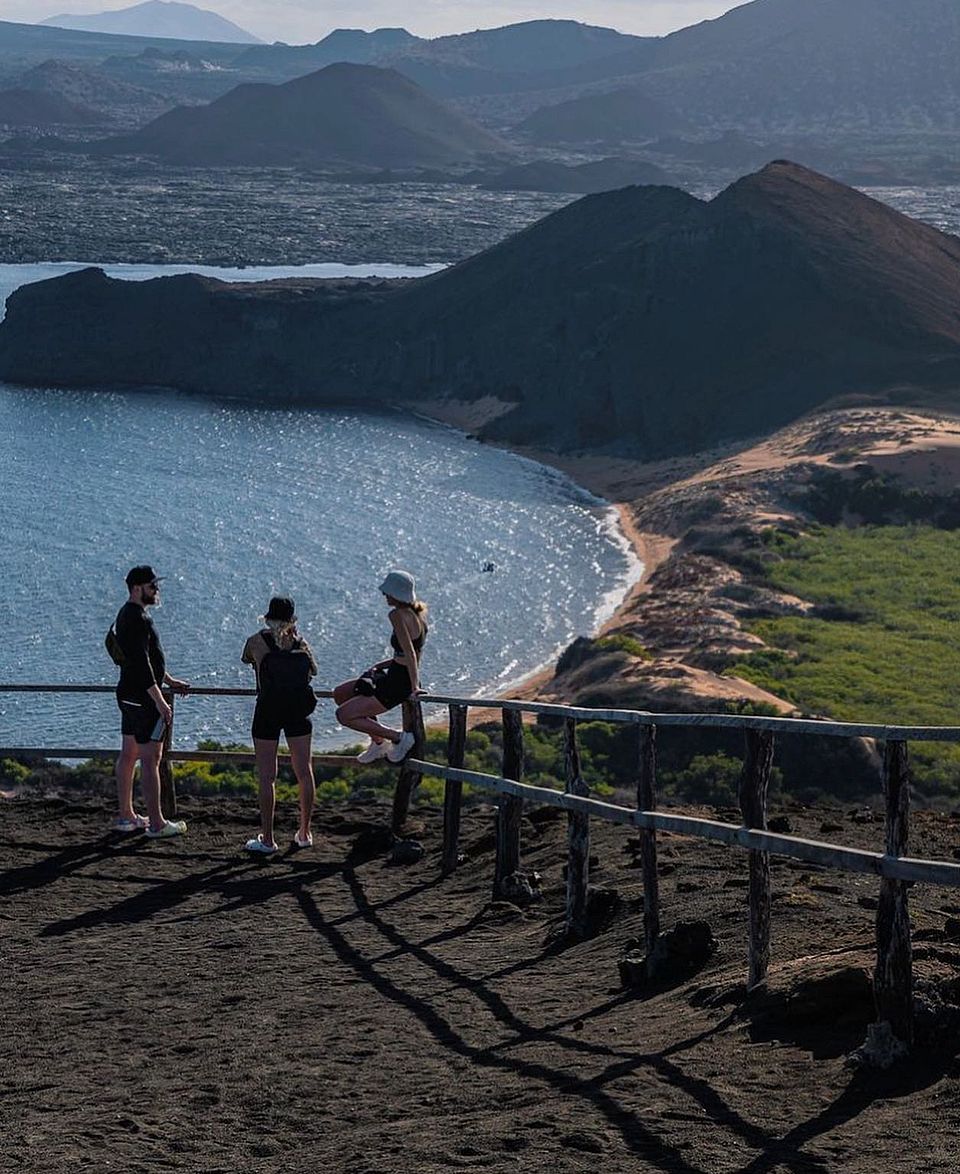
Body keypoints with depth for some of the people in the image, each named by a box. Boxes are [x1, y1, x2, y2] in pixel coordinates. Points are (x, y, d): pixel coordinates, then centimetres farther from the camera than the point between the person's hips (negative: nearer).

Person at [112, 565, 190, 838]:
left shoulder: (126, 615, 15)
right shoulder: (137, 619, -19)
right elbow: (142, 663, -25)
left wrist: (169, 680, 30)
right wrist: (159, 701, -25)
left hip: (128, 694, 11)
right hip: (143, 697, -11)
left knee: (129, 754, 15)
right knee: (151, 758, -8)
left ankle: (125, 816, 22)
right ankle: (156, 823, -6)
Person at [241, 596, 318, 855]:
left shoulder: (257, 641, -1)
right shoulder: (300, 642, 4)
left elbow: (245, 660, 19)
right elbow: (314, 670, 18)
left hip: (268, 711, -3)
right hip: (299, 711, 3)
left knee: (266, 777, 1)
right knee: (304, 772, 11)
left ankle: (267, 839, 1)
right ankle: (304, 834, 17)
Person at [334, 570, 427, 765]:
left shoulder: (398, 616, -21)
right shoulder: (418, 612, 7)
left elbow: (409, 653, -27)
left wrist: (414, 687, -23)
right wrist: (381, 665, 13)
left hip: (398, 685, -10)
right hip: (393, 677, 10)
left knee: (344, 715, -8)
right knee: (340, 694, 18)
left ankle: (398, 738, -3)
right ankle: (378, 743, 22)